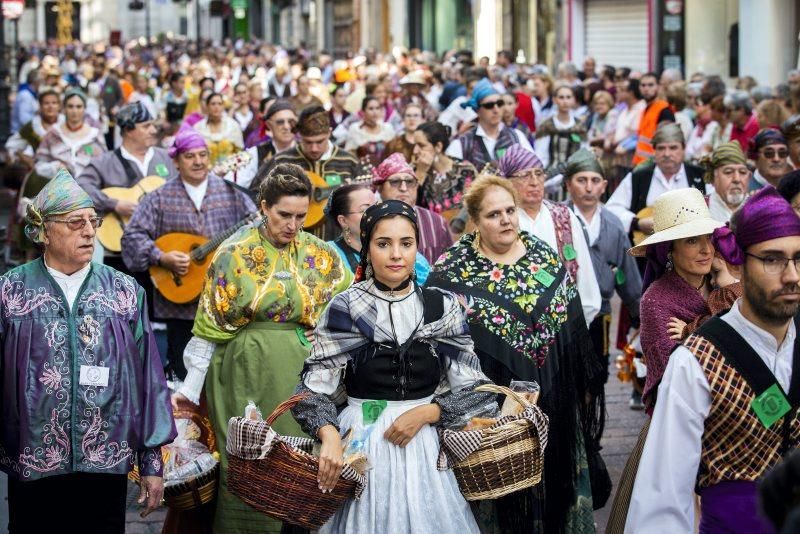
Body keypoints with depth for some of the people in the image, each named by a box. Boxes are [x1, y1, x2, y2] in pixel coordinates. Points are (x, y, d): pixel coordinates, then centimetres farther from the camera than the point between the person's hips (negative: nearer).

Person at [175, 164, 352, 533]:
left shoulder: (319, 256, 5)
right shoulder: (236, 254, -4)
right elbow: (210, 327, -1)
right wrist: (190, 388, -1)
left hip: (300, 377, 3)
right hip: (247, 375, -3)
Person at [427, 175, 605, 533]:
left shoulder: (544, 256, 3)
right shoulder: (451, 272, -8)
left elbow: (573, 326, 9)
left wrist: (585, 383, 10)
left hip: (553, 396, 3)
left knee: (552, 476, 12)